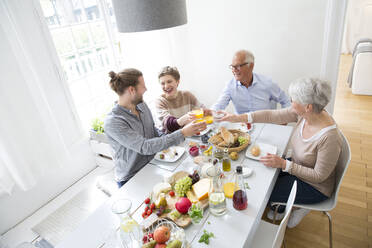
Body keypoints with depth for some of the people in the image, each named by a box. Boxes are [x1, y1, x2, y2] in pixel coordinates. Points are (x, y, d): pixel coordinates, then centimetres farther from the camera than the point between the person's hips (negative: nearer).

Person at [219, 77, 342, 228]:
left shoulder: (329, 138, -36)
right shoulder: (302, 113, -17)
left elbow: (319, 176, -26)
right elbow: (272, 116, -14)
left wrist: (284, 164, -29)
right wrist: (237, 118, -16)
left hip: (315, 186, -6)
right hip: (297, 166, 7)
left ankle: (301, 208, 23)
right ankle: (281, 209, 30)